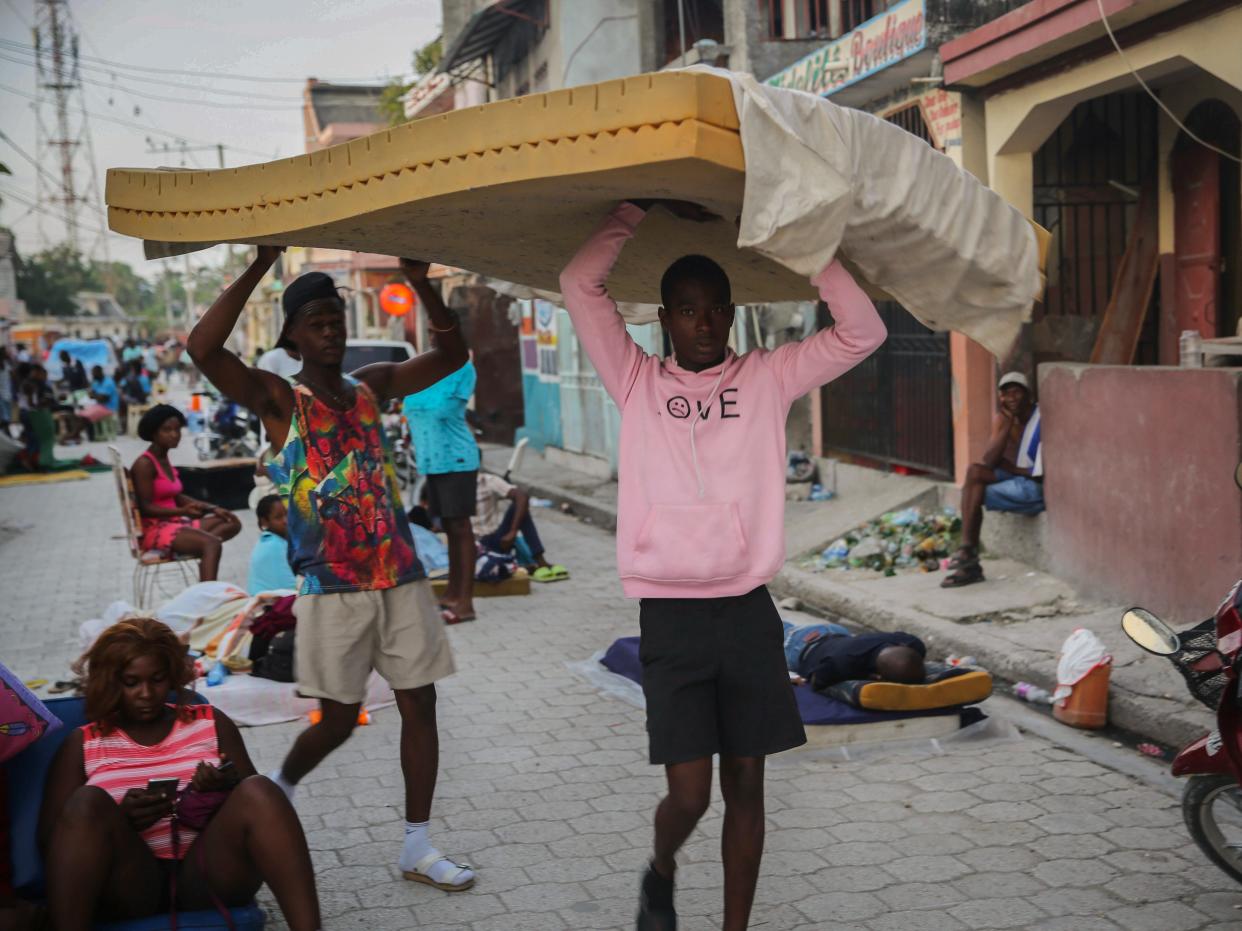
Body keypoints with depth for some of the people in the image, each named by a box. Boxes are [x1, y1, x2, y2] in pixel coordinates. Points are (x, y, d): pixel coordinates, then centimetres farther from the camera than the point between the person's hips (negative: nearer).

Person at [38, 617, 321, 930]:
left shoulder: (211, 723, 16)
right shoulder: (83, 744, 11)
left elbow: (254, 800, 14)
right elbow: (51, 840, 4)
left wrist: (227, 788, -10)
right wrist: (120, 820, -15)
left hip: (207, 873, 1)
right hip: (128, 885, -1)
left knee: (257, 790, -27)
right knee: (89, 801, -29)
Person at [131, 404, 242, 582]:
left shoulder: (164, 460, 14)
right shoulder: (144, 464, -13)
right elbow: (146, 508, -18)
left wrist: (213, 508, 7)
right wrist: (182, 511, -29)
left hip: (174, 523, 10)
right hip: (155, 529, -10)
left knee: (232, 523, 5)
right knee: (212, 544, -30)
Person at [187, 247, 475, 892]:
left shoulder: (370, 386, 10)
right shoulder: (279, 399, -4)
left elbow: (451, 354, 11)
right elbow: (203, 348, -20)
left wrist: (419, 282, -3)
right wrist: (260, 266, -22)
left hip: (401, 578, 5)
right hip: (334, 589, -4)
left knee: (419, 707, 4)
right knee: (338, 719, 4)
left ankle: (417, 848, 15)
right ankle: (278, 788, 35)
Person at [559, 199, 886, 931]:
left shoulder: (768, 377, 6)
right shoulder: (638, 381, 3)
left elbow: (863, 332, -3)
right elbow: (580, 284, -6)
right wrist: (645, 208, -2)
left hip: (749, 612, 2)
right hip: (671, 616, -2)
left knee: (746, 785, 8)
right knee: (690, 793, -3)